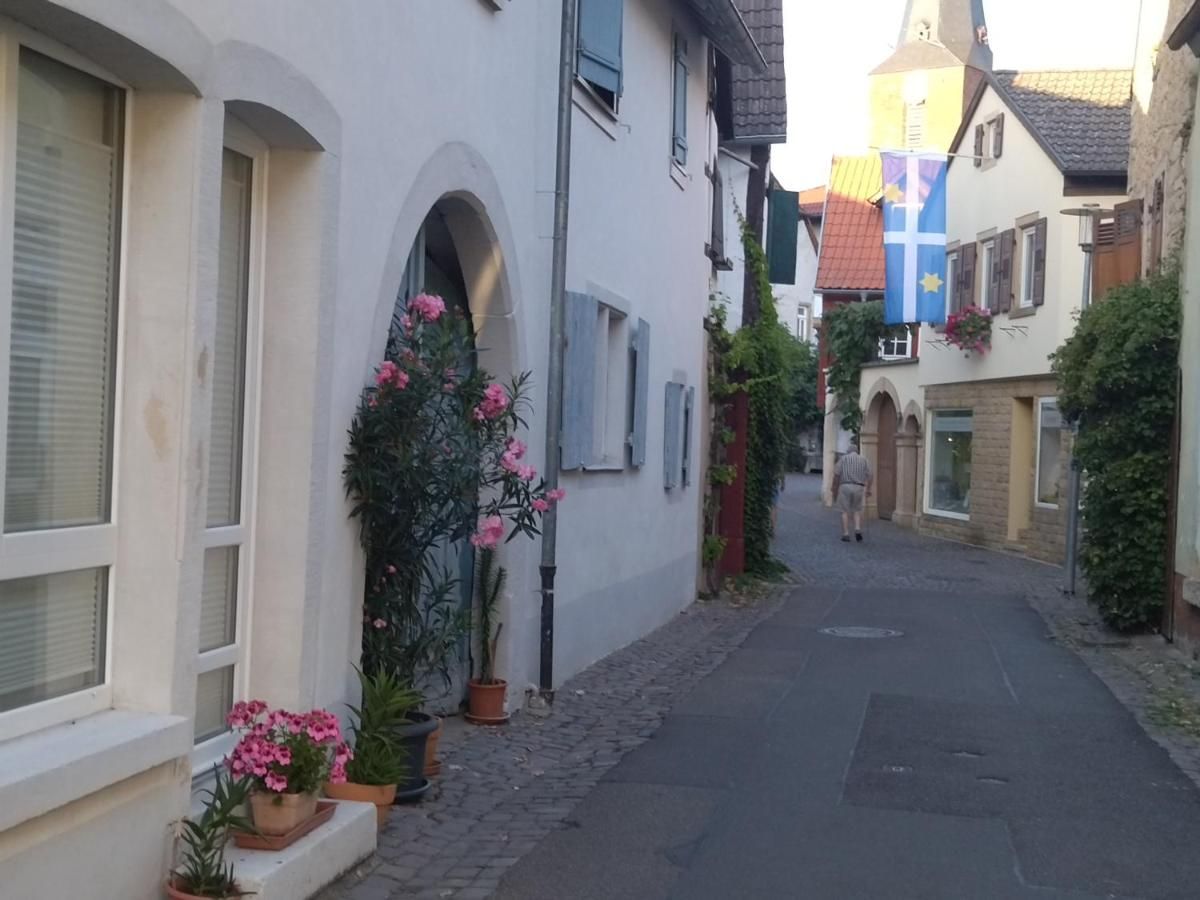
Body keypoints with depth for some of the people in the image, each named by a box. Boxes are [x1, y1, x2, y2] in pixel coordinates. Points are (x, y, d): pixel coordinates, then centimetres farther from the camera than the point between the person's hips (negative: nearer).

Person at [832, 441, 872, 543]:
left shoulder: (843, 459, 5)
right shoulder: (864, 460, 11)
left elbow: (836, 475, -2)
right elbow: (869, 475, 3)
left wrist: (835, 490, 5)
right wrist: (868, 489, 11)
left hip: (845, 487, -1)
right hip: (859, 488, 1)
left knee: (845, 512, 5)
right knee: (857, 510, 15)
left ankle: (846, 534, -1)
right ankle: (858, 529, -5)